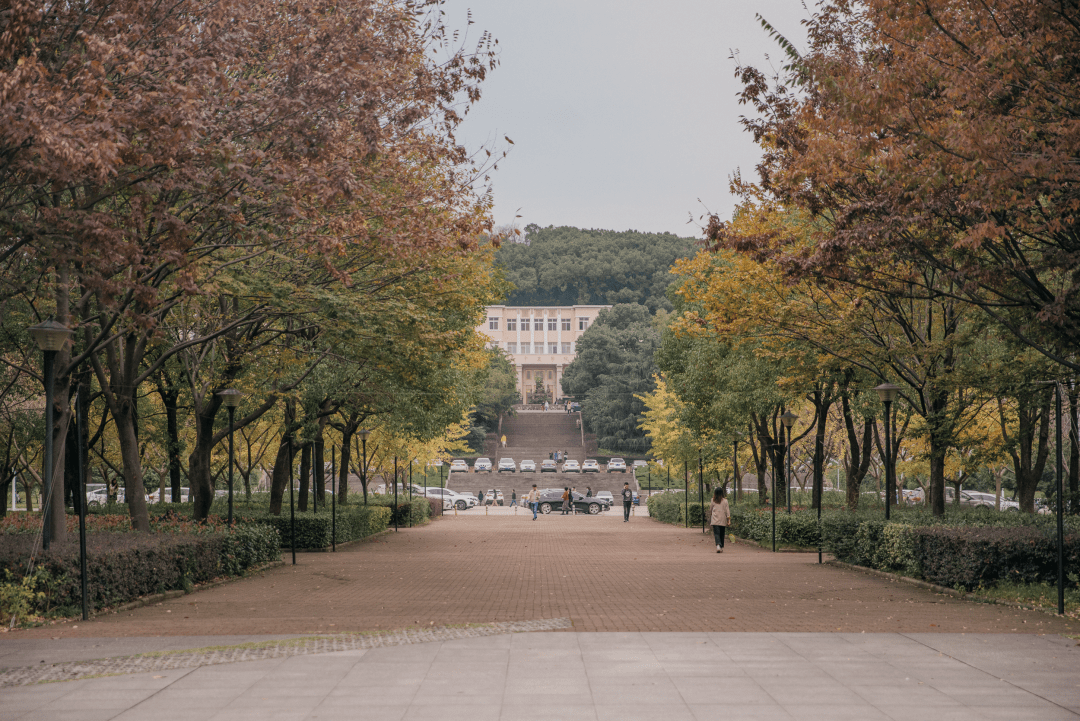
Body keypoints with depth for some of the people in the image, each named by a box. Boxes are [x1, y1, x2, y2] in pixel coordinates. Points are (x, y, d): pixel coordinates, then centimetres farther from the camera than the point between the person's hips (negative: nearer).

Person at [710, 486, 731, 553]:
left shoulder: (713, 501, 1)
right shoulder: (725, 501, -2)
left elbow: (710, 510, 11)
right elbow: (727, 510, -4)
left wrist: (710, 518, 26)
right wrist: (728, 519, -2)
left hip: (715, 520, -1)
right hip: (723, 521, 1)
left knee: (716, 533, -8)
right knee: (722, 534, 13)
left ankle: (718, 545, -31)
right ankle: (721, 547, 20)